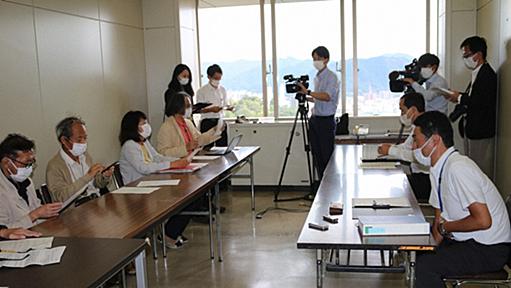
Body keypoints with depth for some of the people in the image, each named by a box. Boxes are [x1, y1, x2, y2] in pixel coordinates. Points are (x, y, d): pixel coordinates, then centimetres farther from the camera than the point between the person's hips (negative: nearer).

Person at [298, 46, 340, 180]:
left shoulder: (331, 77, -9)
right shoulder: (317, 77, 16)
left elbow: (327, 97, -25)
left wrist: (308, 92, -31)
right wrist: (306, 98, 13)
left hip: (326, 120, -8)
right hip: (315, 119, 8)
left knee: (327, 156, -5)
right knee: (317, 155, 10)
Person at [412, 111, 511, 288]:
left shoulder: (458, 169, -24)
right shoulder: (437, 169, 5)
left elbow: (483, 221, -28)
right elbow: (440, 218, 13)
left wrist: (445, 227, -13)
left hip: (490, 249, -9)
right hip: (466, 240, 9)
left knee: (425, 265, -25)